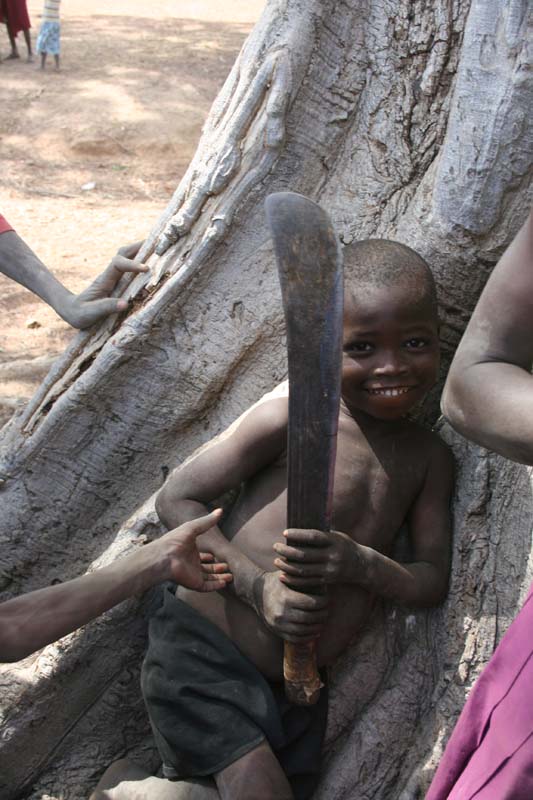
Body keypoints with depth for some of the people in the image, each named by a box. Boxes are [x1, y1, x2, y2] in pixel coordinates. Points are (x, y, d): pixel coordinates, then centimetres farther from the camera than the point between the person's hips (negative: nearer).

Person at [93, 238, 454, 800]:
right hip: (204, 648, -6)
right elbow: (176, 499, -11)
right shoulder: (293, 418, -15)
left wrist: (360, 564, -21)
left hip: (297, 689, 6)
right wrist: (255, 584, -24)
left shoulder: (429, 457, 2)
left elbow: (432, 581, 1)